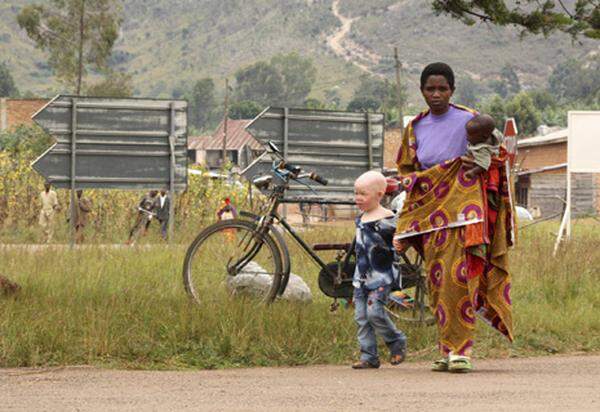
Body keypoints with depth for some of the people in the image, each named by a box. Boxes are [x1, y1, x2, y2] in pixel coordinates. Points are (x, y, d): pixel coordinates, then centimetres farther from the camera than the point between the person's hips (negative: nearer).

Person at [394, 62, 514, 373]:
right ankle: (446, 350, 9)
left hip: (463, 209, -5)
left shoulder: (469, 120, -2)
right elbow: (406, 171, 21)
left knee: (458, 277, -15)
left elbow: (495, 159, 2)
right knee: (437, 281, 3)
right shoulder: (415, 128, 11)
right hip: (430, 211, 5)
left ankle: (461, 350, -14)